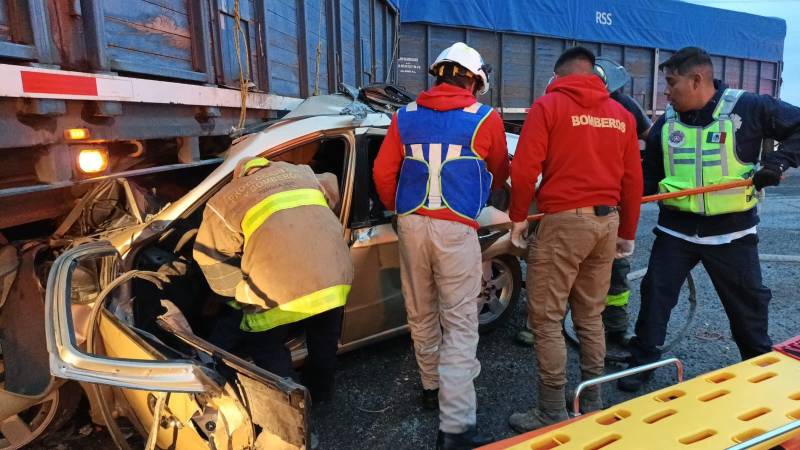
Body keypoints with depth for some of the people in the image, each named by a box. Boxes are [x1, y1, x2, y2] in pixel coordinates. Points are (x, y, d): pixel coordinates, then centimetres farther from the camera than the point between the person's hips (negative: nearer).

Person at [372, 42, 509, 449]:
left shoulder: (405, 117, 9)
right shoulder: (485, 119, 1)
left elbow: (383, 173, 8)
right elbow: (499, 175, 14)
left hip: (411, 225, 4)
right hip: (456, 229, -4)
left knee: (421, 315, 18)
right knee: (460, 324, 1)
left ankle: (432, 387, 37)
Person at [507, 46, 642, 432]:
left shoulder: (548, 105, -2)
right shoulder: (621, 114, 13)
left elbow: (525, 167, -11)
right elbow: (633, 179, 12)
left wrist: (519, 217, 1)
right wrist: (627, 232, 21)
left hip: (564, 221, -6)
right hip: (607, 221, 6)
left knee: (547, 318, 2)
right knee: (590, 317, 16)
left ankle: (553, 413, 8)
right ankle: (592, 404, 25)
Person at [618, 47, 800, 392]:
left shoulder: (748, 108, -7)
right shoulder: (666, 123, 4)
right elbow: (649, 177, 11)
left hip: (731, 231, -2)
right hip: (675, 229, 3)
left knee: (747, 301, 13)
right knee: (655, 293, 2)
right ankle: (642, 362, 16)